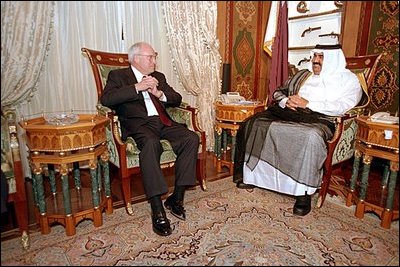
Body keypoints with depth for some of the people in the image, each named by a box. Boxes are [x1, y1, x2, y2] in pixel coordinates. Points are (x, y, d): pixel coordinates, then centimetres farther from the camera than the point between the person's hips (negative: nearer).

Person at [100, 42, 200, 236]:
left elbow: (177, 99, 18)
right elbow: (106, 99, -7)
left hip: (162, 122, 5)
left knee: (191, 138, -22)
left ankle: (177, 198, -15)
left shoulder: (158, 77, 27)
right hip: (138, 124, -5)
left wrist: (160, 93, -2)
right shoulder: (118, 76, 12)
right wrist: (137, 87, -11)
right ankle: (157, 210, -33)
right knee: (151, 143, -38)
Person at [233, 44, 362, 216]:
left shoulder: (348, 79, 10)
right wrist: (285, 101, 1)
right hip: (288, 113, 5)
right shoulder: (302, 75, 26)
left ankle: (304, 193, -28)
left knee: (311, 137, -41)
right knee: (253, 124, -16)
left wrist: (308, 104, -11)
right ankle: (251, 174, -7)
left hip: (319, 118, -5)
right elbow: (278, 92, 26)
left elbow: (343, 106, -7)